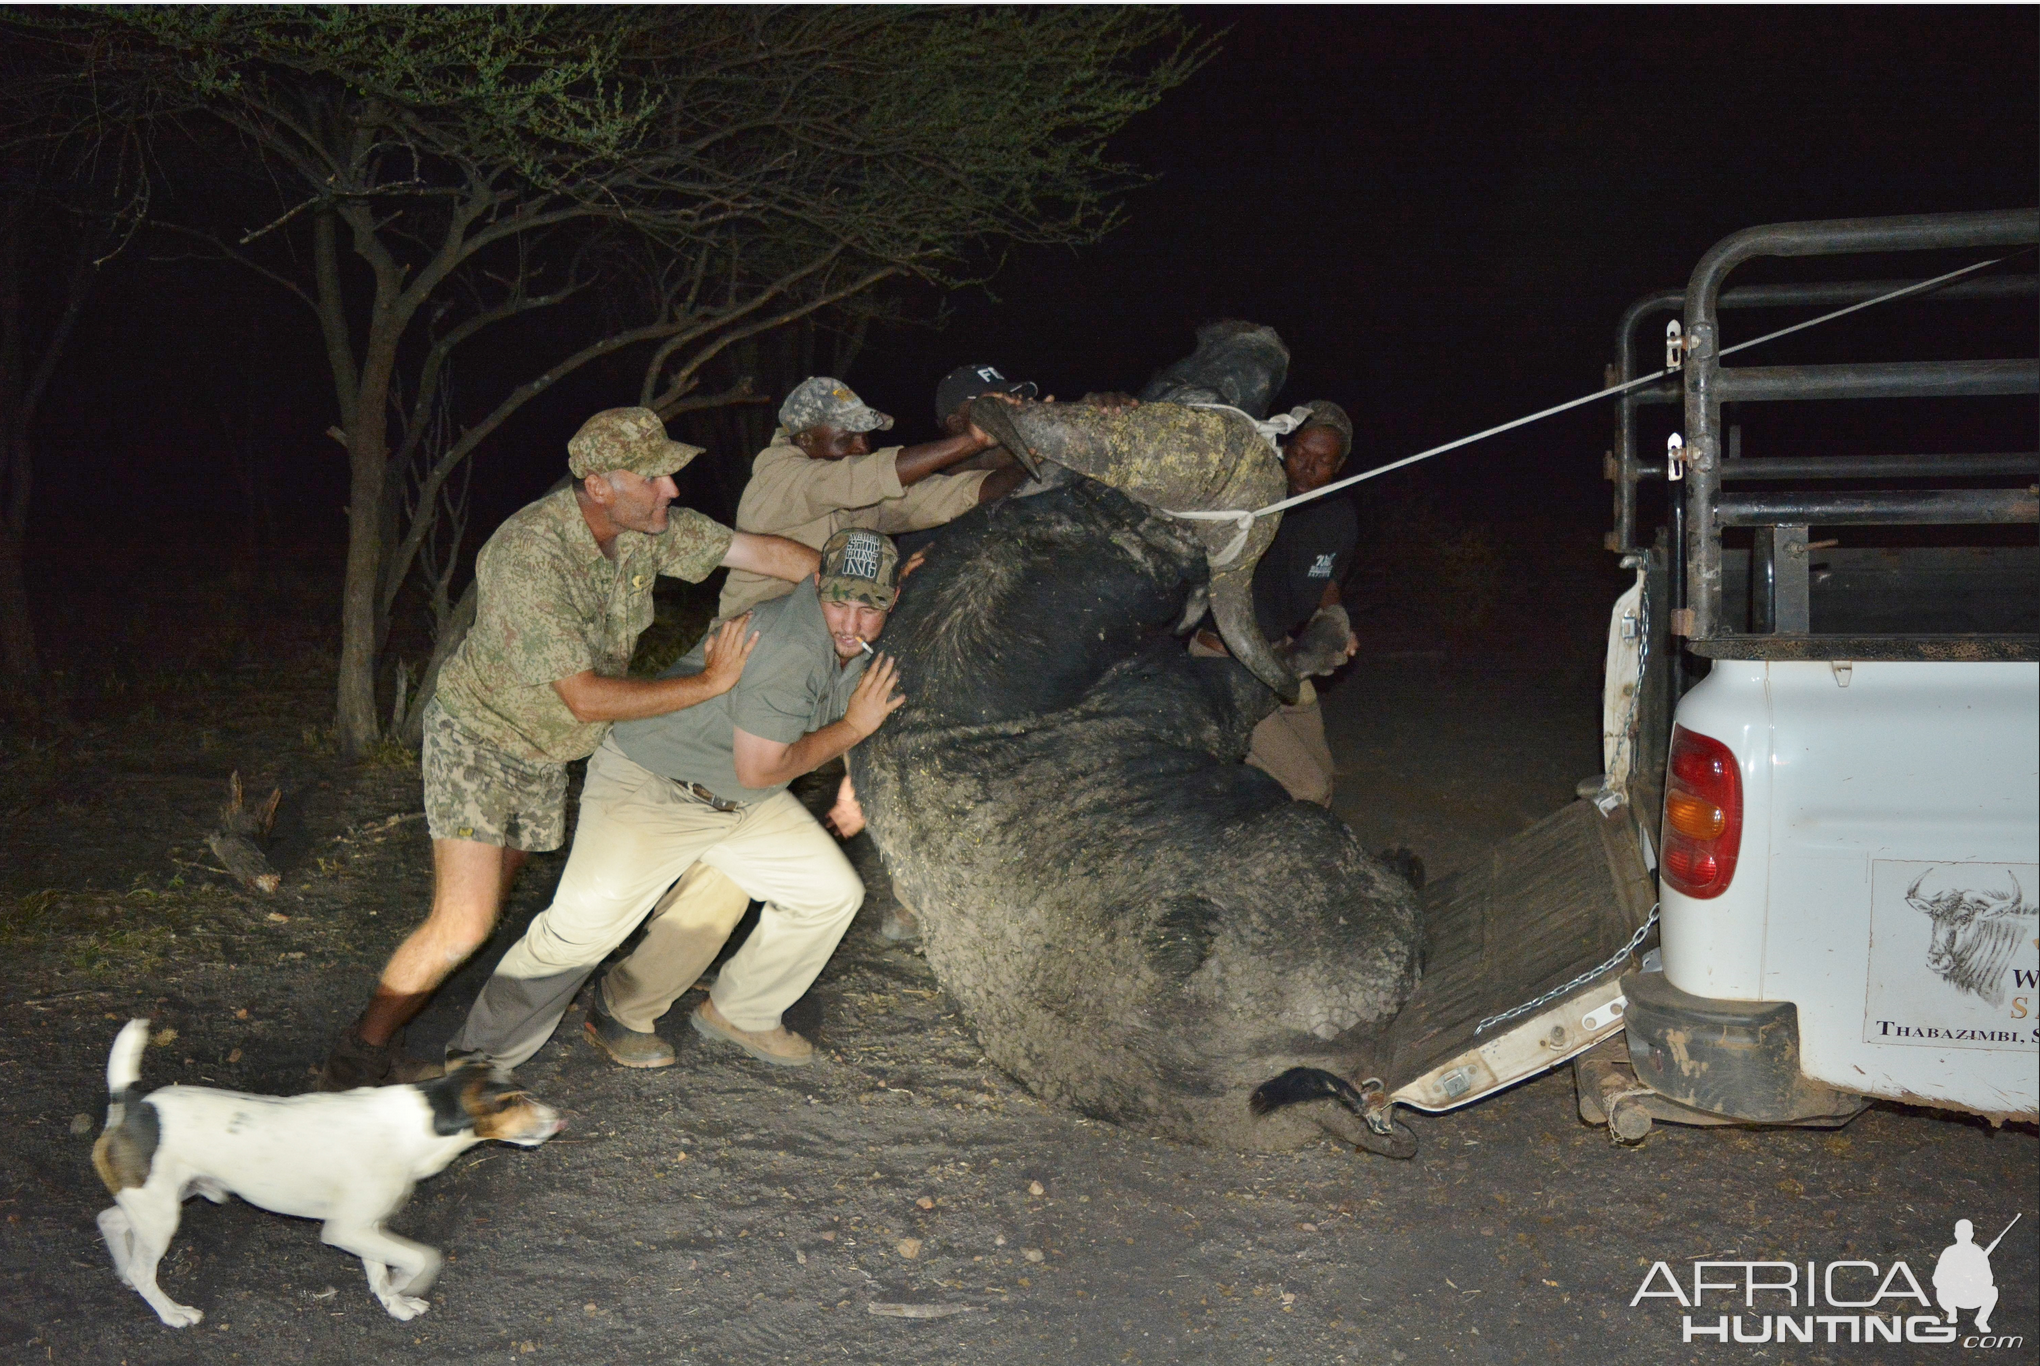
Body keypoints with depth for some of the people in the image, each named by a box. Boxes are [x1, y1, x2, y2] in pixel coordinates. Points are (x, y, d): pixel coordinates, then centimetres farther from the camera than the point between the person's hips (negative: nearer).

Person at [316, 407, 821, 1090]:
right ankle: (355, 1064, 3)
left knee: (483, 909, 13)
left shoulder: (648, 528, -11)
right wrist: (710, 682, -26)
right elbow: (588, 698, -32)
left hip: (544, 753, 8)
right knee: (464, 923, -15)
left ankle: (385, 1047, 27)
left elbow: (760, 550, -1)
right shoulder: (529, 555, -33)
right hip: (479, 736, -8)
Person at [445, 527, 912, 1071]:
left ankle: (738, 1013, 22)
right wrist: (852, 728, -18)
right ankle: (481, 1055, -1)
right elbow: (758, 769, -27)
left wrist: (853, 784, 6)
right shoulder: (788, 644, -31)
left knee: (833, 892, 2)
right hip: (649, 783, -8)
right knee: (586, 921, -21)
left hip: (745, 804, 8)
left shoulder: (873, 646, -2)